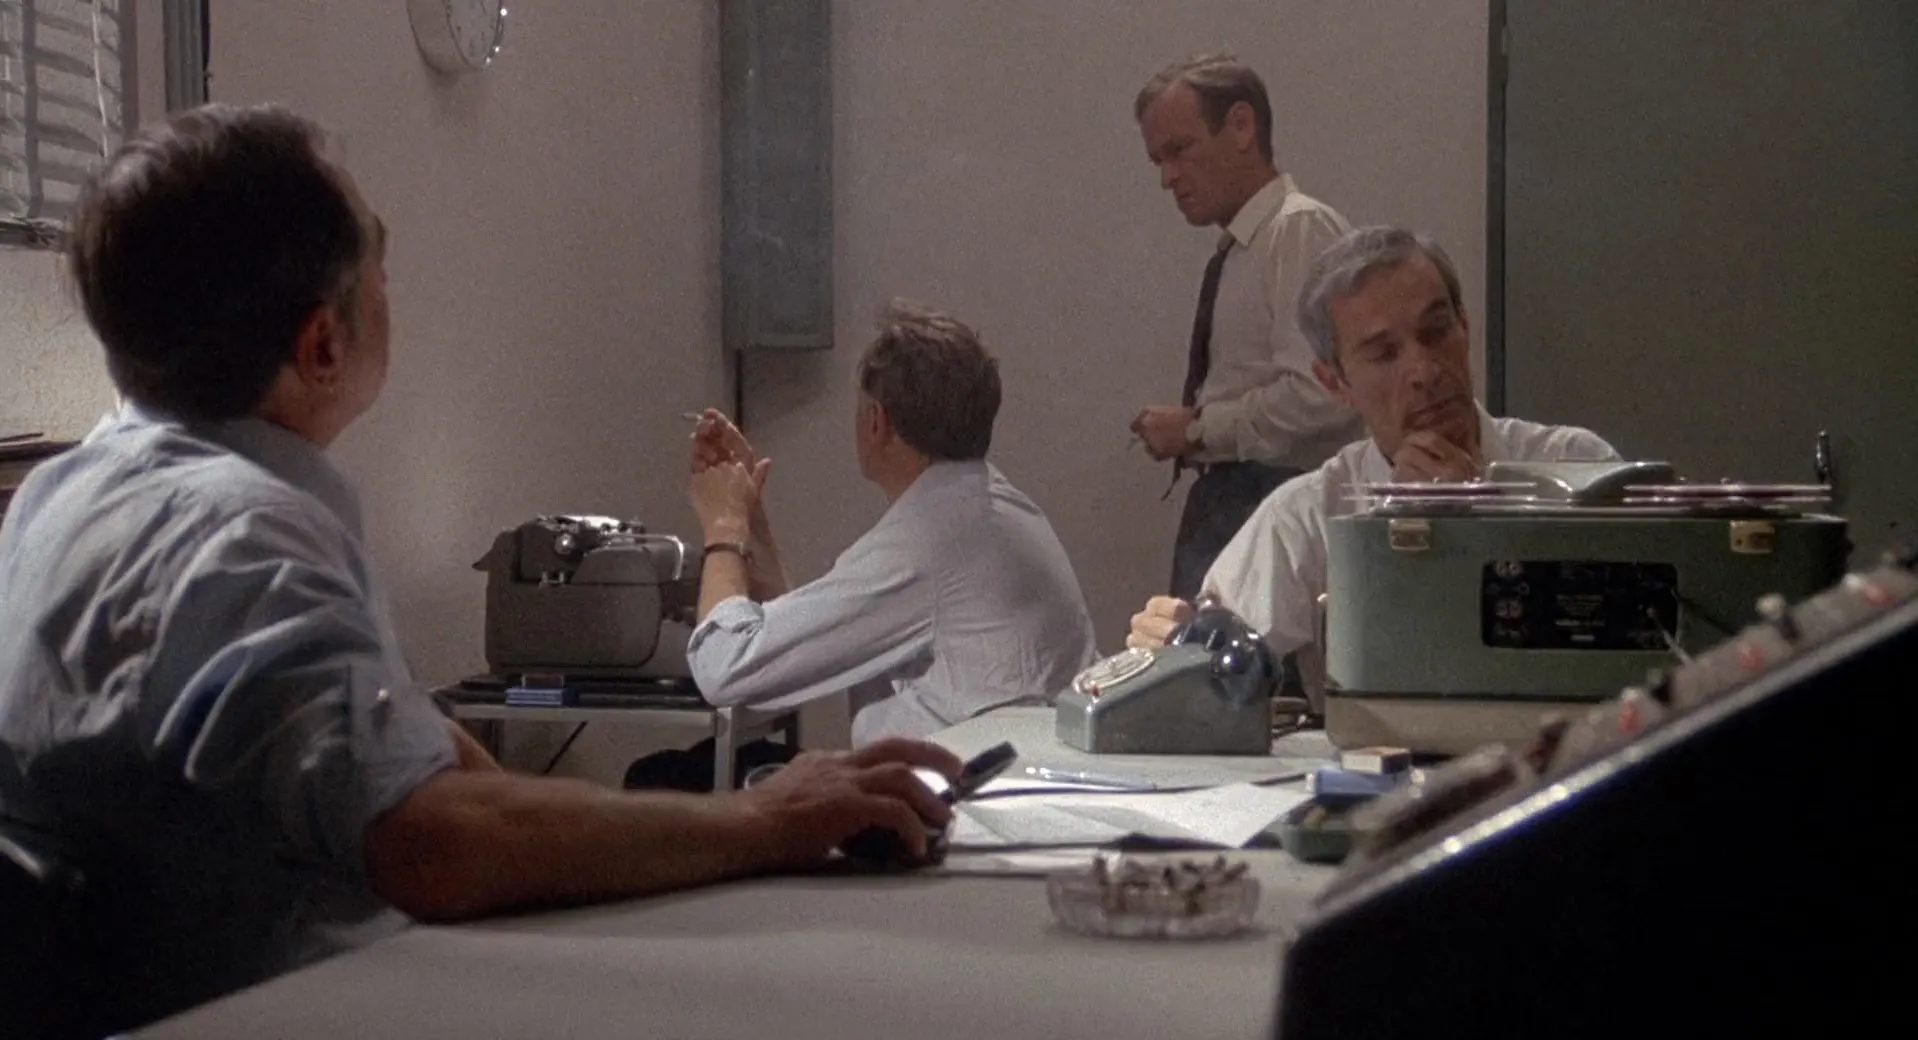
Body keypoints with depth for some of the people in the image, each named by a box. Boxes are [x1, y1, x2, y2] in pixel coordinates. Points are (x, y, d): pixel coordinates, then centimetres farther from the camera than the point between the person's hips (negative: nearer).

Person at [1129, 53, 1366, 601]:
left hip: (1279, 507, -8)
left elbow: (1317, 395, -20)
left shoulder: (1302, 230, -10)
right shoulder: (1235, 251, 17)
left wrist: (1198, 429, -11)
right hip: (1224, 503, 8)